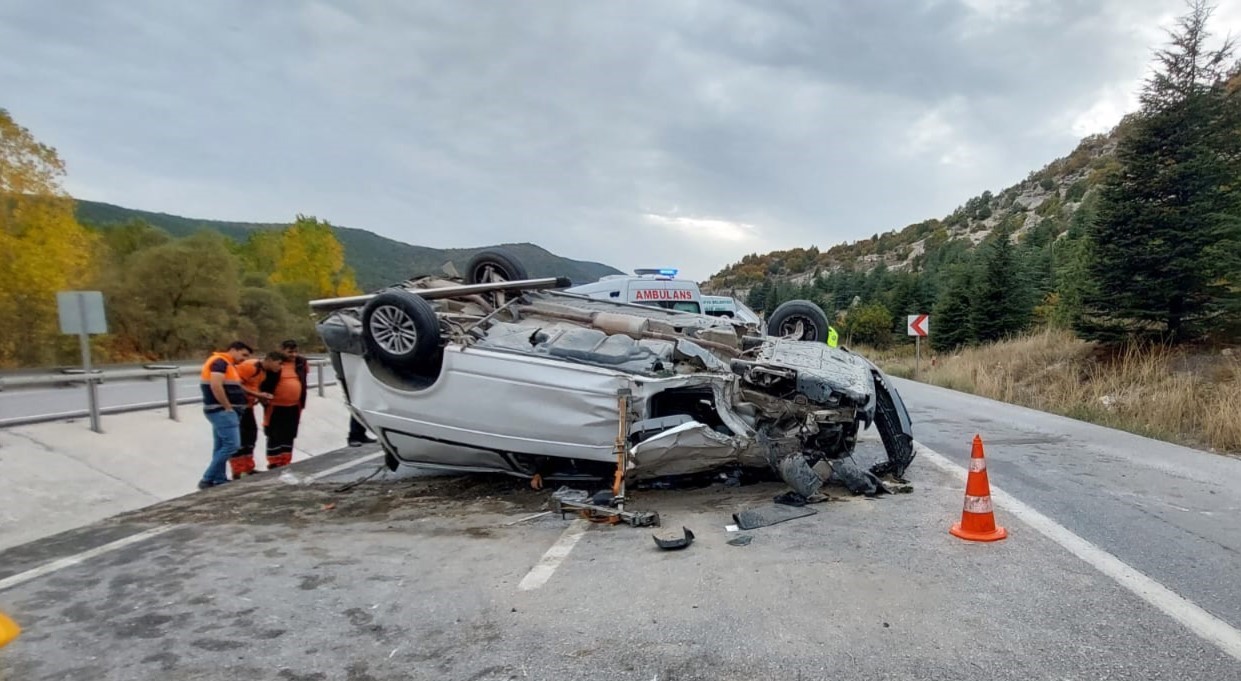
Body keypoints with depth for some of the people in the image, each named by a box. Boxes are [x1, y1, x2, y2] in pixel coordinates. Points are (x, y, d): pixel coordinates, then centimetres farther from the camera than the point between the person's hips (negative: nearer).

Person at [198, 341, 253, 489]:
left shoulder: (226, 364, 20)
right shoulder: (220, 362, -12)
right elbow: (215, 385, -25)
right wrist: (228, 407, -19)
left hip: (223, 411, 11)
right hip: (222, 411, -11)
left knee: (221, 447, 12)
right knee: (231, 445, -12)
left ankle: (219, 480, 17)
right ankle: (207, 480, -6)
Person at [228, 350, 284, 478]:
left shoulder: (265, 371, 8)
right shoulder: (250, 366, -21)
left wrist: (262, 397, 0)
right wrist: (258, 395, -23)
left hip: (247, 406, 10)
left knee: (251, 435, 13)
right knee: (238, 438, -7)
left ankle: (248, 469, 23)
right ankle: (238, 472, -2)